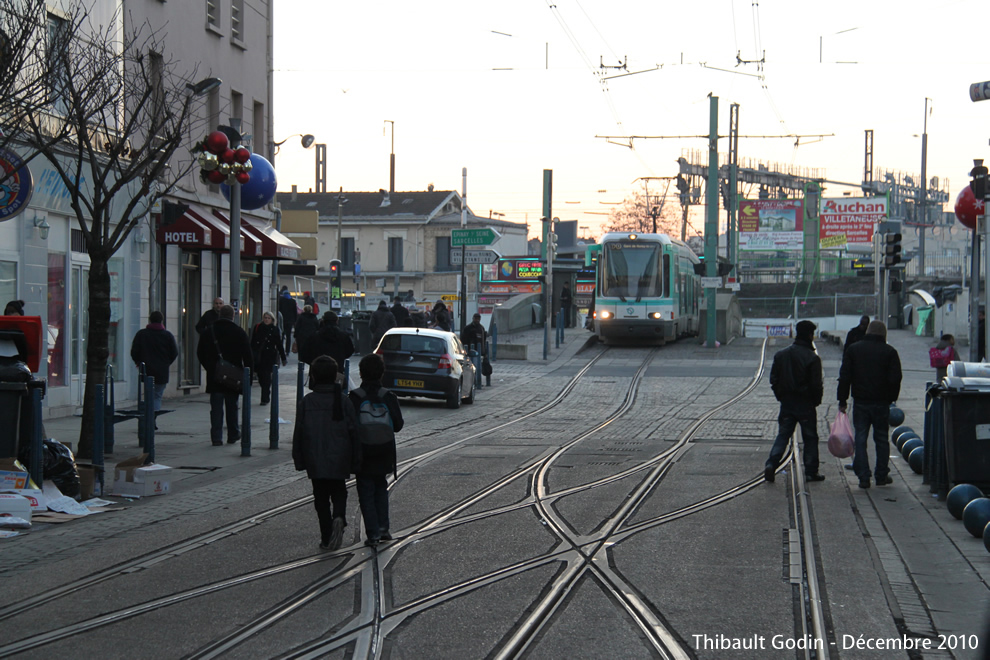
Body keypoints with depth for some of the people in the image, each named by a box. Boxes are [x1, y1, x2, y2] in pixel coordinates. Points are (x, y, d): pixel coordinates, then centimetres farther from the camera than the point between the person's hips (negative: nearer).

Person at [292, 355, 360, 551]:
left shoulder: (307, 402, -4)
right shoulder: (343, 401, -4)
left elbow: (298, 433, 0)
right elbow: (354, 432, -2)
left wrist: (299, 460, 10)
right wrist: (355, 461, 6)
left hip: (315, 461, 0)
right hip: (339, 461, 0)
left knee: (321, 498, 10)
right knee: (339, 493, 15)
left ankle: (326, 538, 9)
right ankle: (339, 517, -15)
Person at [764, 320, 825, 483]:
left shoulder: (780, 355, 3)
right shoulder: (812, 358, -14)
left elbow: (773, 379, 5)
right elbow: (816, 384, -15)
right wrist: (816, 401, 1)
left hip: (786, 403, 4)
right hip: (806, 405, -4)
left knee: (782, 435, 9)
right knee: (810, 438, 8)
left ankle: (771, 464, -10)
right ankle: (811, 472, 10)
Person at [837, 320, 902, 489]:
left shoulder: (853, 349, 3)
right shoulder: (889, 352, -1)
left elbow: (844, 377, 0)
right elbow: (895, 379, -5)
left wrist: (842, 400, 4)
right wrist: (891, 398, 6)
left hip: (860, 402, 0)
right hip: (881, 402, 0)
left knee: (860, 439, 2)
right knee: (881, 438, 11)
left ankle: (863, 477, -3)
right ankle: (881, 476, 15)